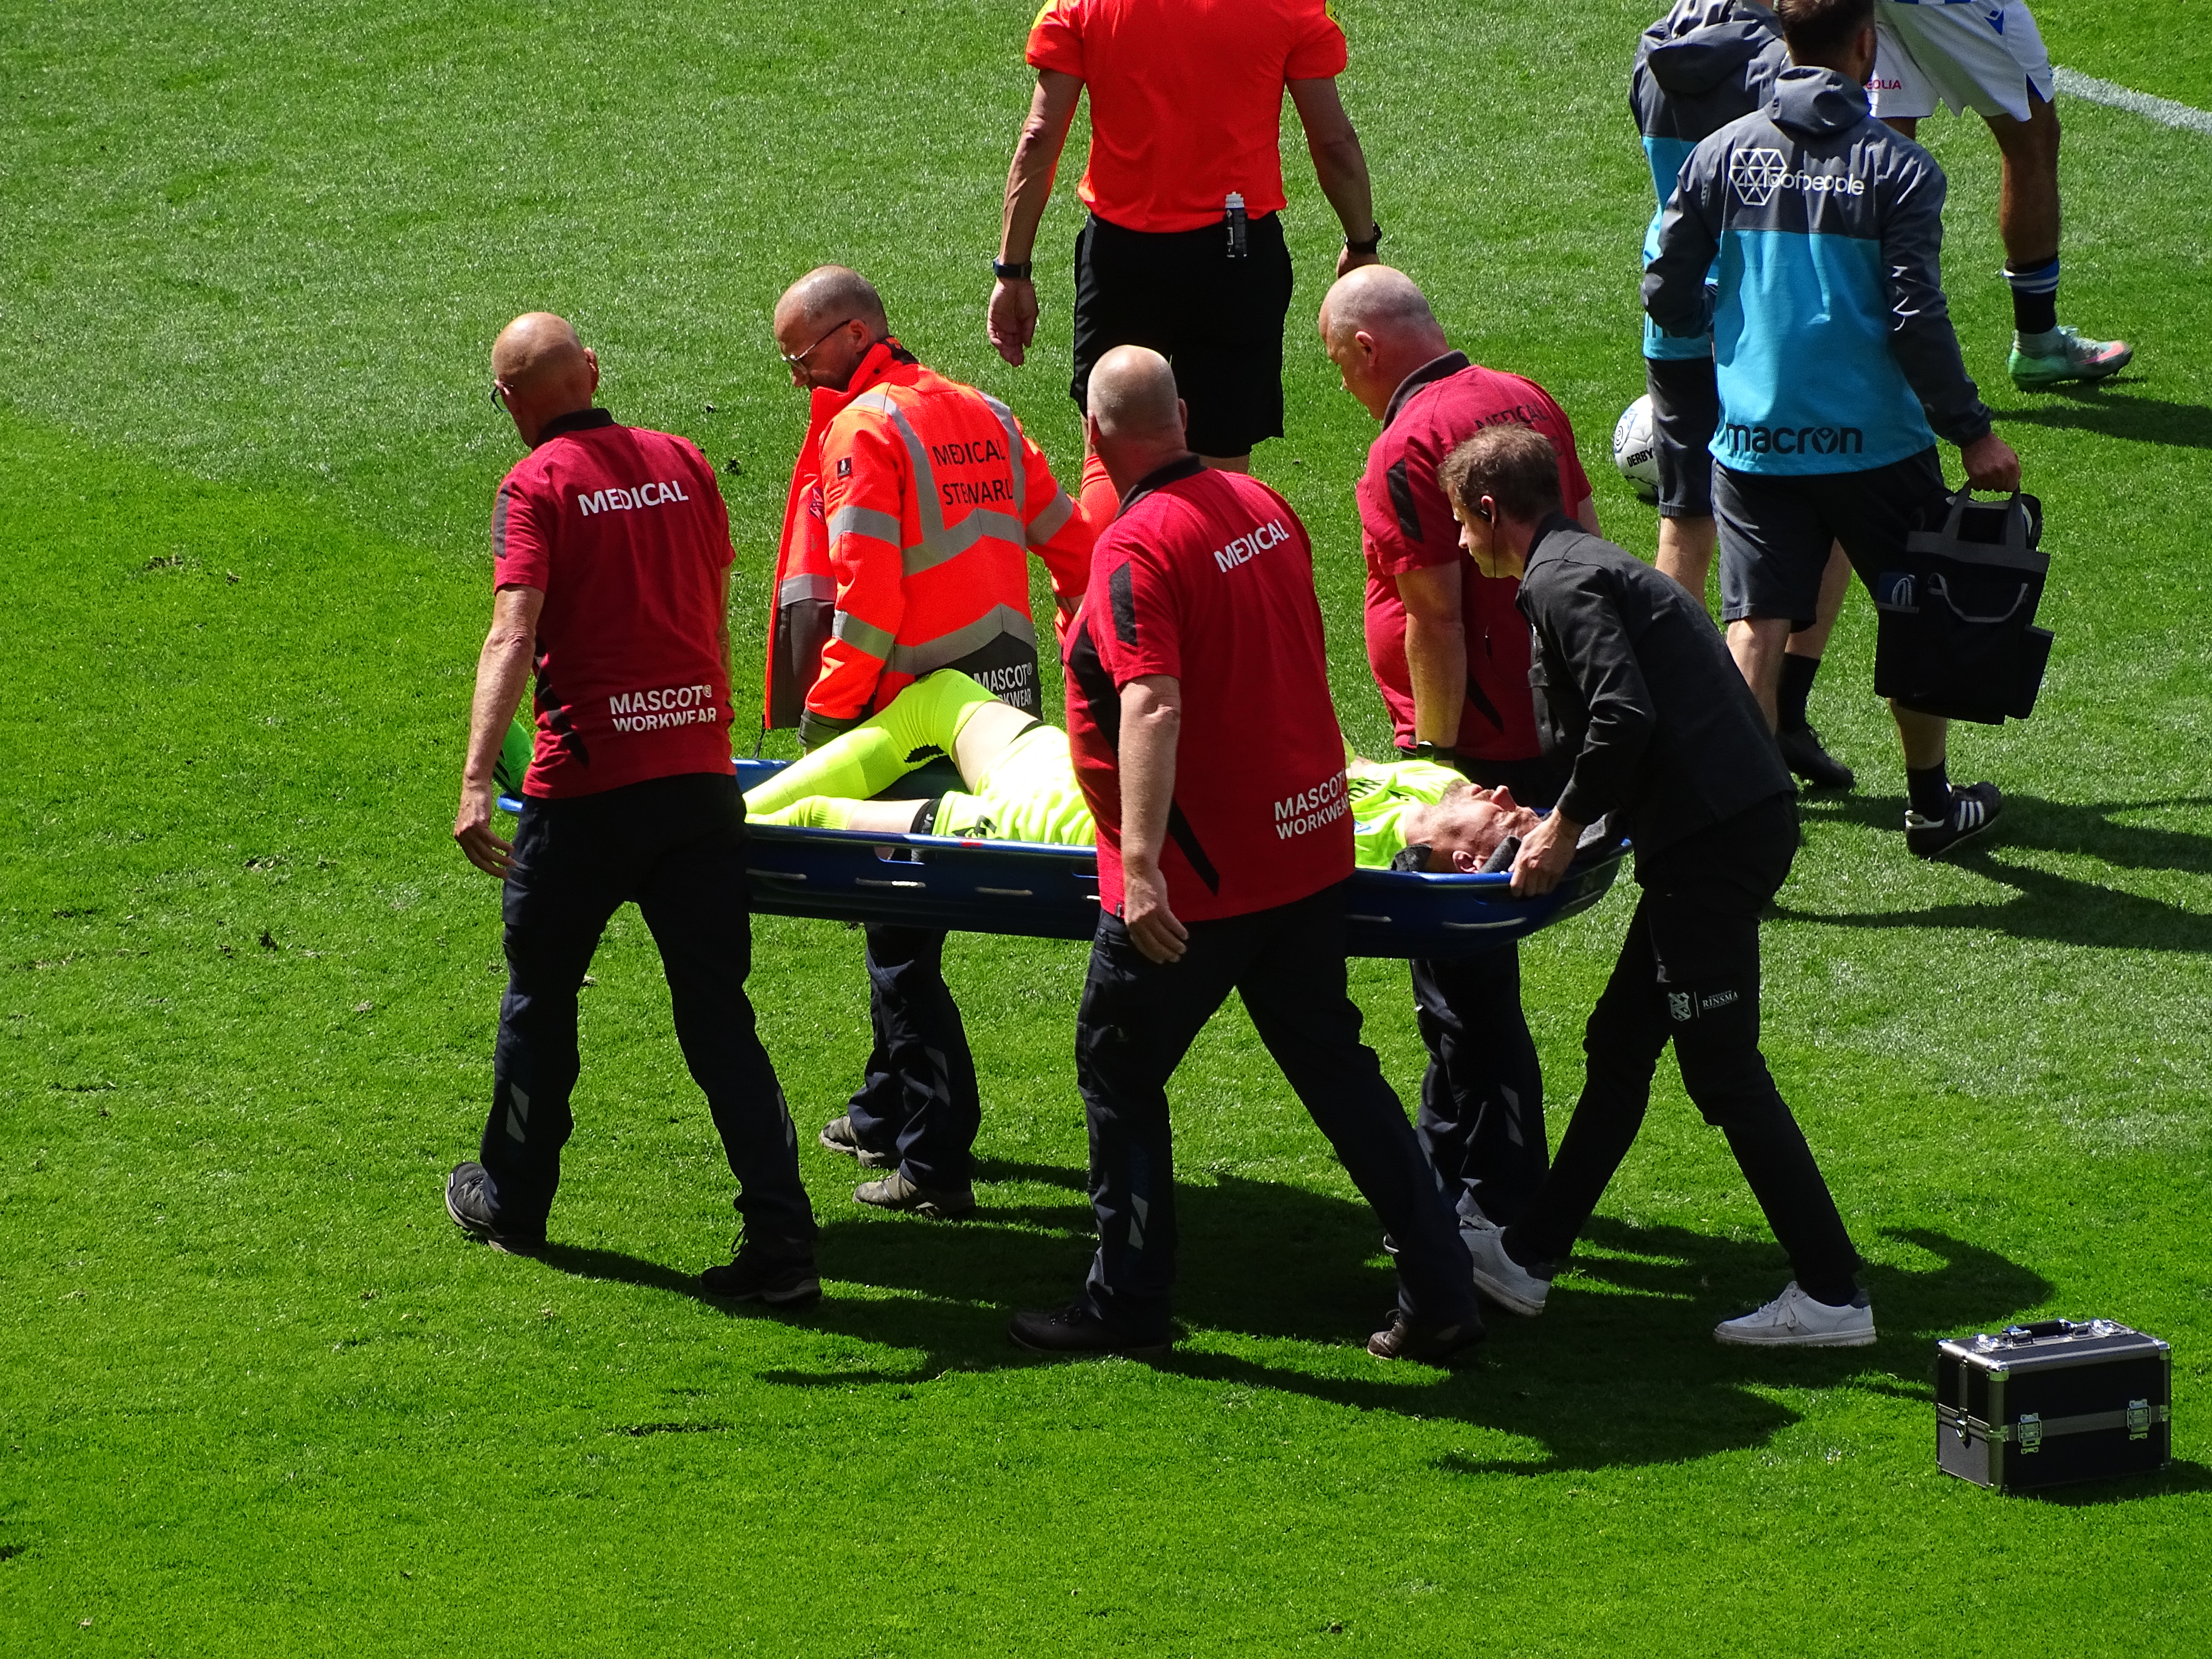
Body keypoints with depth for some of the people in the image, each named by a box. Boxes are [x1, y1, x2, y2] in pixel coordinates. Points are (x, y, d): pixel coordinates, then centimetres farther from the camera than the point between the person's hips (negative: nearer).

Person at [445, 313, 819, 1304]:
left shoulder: (537, 485, -7)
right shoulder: (683, 464, 9)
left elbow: (514, 636, -19)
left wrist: (477, 779, -28)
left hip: (588, 785, -4)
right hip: (701, 775, 4)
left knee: (541, 995, 17)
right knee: (717, 1014, 5)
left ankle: (510, 1202, 32)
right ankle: (781, 1237, -5)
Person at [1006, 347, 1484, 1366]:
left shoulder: (1138, 548, -20)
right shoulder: (1263, 507, 6)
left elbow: (1154, 706, -31)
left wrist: (1142, 865, -37)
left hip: (1196, 873, -8)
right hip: (1308, 847, 8)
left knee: (1119, 1072, 9)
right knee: (1333, 1064, 15)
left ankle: (1127, 1302, 16)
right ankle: (1439, 1291, 11)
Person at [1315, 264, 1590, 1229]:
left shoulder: (1408, 449, -18)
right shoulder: (1525, 402, 9)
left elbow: (1437, 622, -21)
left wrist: (1438, 763, -16)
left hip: (1478, 743, -9)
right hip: (1556, 729, 9)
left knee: (1466, 986, 0)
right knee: (1460, 973, 21)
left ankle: (1496, 1202, 5)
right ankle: (1451, 1159, 31)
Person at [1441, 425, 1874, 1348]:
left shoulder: (1559, 582, -9)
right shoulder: (1596, 565, 21)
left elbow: (1624, 718, -21)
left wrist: (1565, 829, -9)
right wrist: (1558, 816, 35)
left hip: (1712, 839, -10)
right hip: (1745, 820, 10)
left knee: (1723, 1072, -5)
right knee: (1619, 1046, 17)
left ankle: (1832, 1294, -3)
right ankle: (1528, 1255, 27)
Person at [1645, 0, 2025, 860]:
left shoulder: (1723, 154, -2)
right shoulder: (1897, 168, -10)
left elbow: (1666, 293, 1)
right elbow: (1916, 319, -14)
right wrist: (1973, 433, -4)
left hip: (1753, 441, 2)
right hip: (1875, 442, -2)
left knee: (1756, 631, 2)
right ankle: (1931, 806, 31)